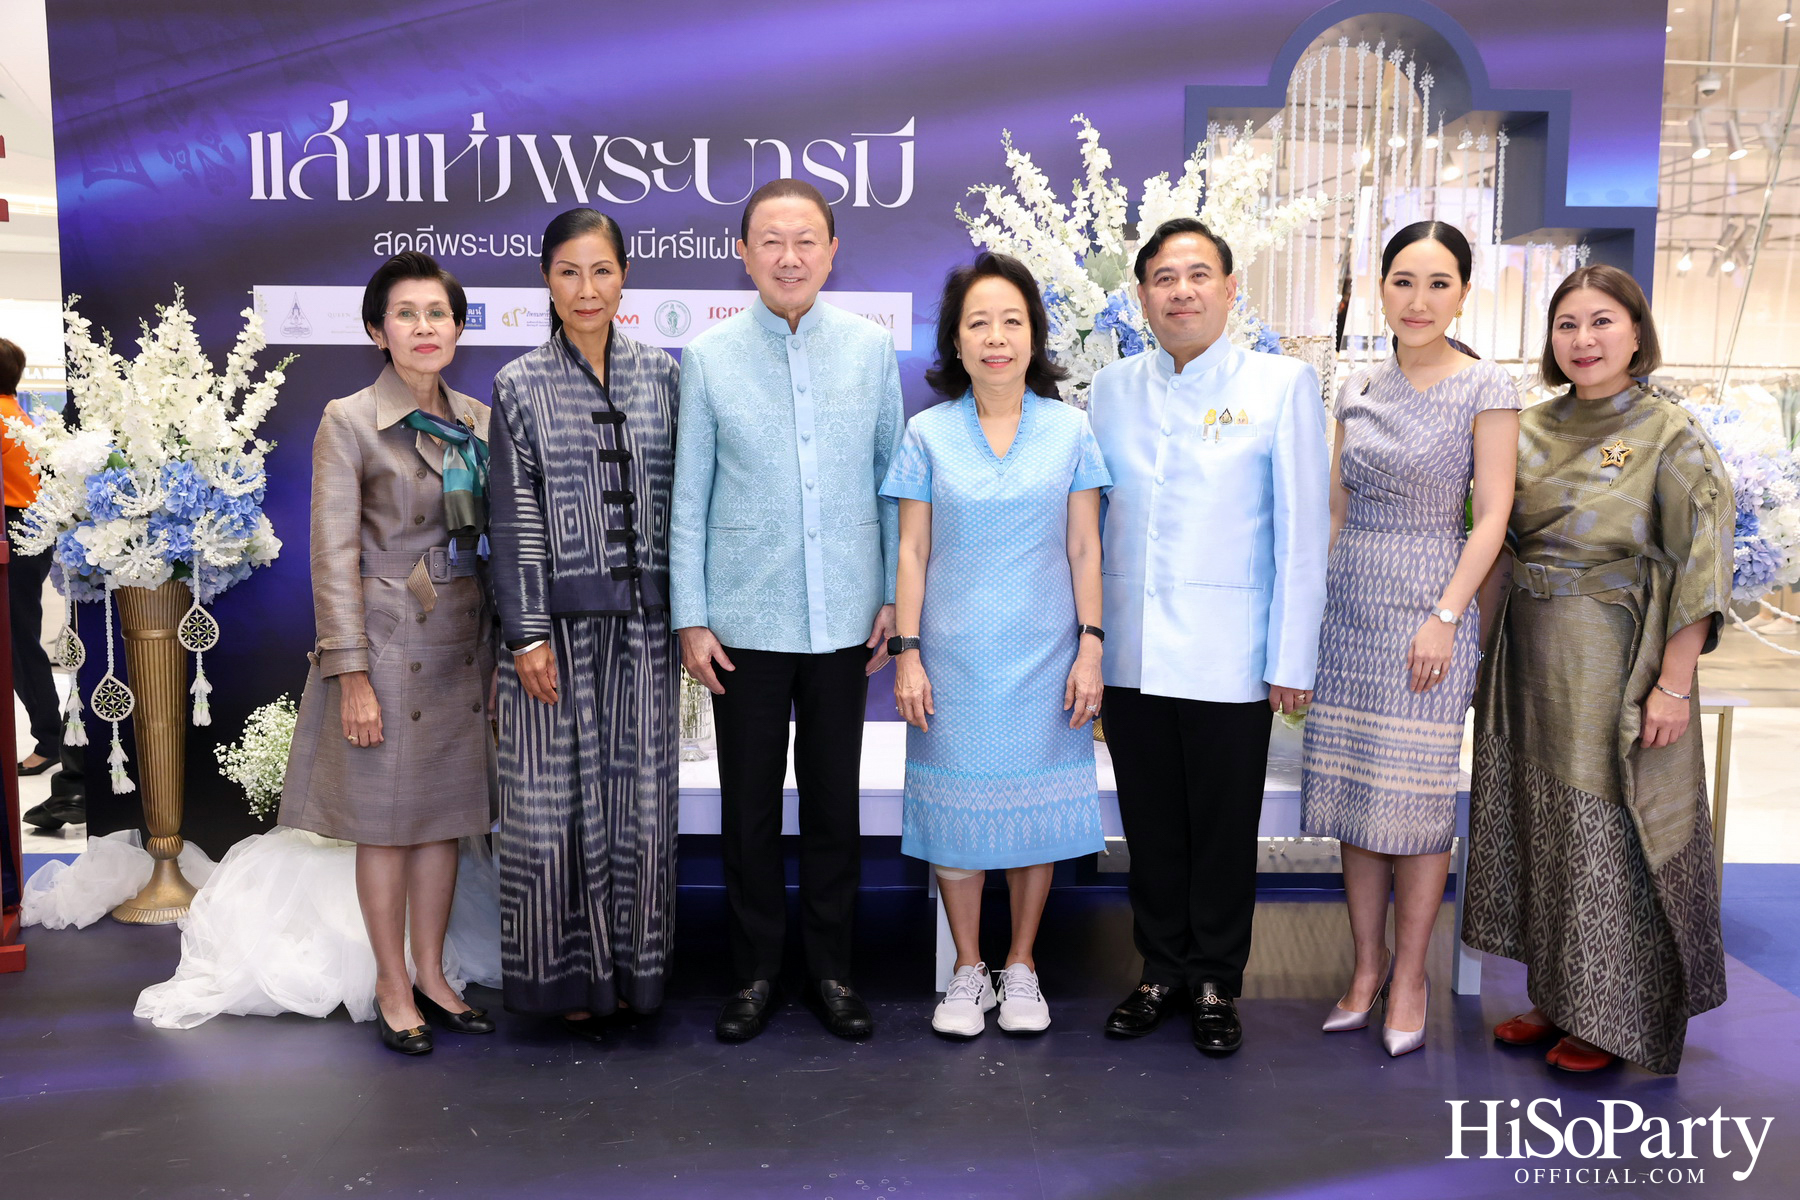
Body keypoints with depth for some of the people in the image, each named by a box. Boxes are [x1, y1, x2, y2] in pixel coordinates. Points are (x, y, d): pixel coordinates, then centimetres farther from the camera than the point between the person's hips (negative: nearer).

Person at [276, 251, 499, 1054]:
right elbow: (333, 556, -9)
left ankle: (431, 976, 26)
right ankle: (393, 989, 19)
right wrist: (351, 673, -14)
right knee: (386, 819, 5)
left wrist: (504, 642, 8)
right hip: (388, 640, -5)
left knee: (446, 813, 12)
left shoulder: (478, 421, 7)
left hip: (464, 641, 5)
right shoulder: (349, 422, -7)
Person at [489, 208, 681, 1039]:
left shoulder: (661, 376, 7)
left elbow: (681, 499, 9)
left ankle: (630, 968, 24)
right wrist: (526, 634, -8)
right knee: (555, 801, 4)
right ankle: (567, 973, 20)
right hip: (558, 620, -2)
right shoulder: (520, 386, 1)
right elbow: (512, 519, -2)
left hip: (643, 620, 2)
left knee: (640, 798, 8)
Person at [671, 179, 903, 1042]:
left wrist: (897, 596, 3)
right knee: (749, 803, 8)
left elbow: (892, 479, 7)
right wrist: (691, 619, -2)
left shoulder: (871, 349, 3)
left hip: (844, 616, 1)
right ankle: (755, 971, 25)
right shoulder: (709, 357, 0)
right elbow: (689, 497, 1)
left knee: (835, 800, 10)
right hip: (746, 620, -1)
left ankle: (830, 969, 26)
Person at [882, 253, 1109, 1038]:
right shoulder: (928, 433, 0)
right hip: (954, 655, 0)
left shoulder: (1068, 429, 2)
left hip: (1042, 654, 1)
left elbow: (1084, 548, 3)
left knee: (1038, 806, 6)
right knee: (956, 808, 5)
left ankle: (1021, 967, 24)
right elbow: (912, 552, 1)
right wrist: (907, 651, -3)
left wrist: (1091, 646, -2)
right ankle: (968, 972, 22)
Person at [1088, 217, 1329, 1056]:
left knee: (1224, 832, 8)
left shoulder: (1283, 384, -2)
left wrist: (1292, 659, -7)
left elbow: (1302, 530, -4)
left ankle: (1216, 984, 26)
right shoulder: (1110, 389, 8)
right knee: (1150, 829, 12)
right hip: (1131, 658, 3)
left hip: (1228, 660, -3)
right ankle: (1163, 972, 29)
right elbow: (1087, 521, 11)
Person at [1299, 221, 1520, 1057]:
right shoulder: (1358, 391, 10)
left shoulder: (1486, 389, -3)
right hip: (1349, 604, 5)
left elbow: (1491, 516, -6)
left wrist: (1446, 617, -14)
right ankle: (1367, 964, 20)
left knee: (1415, 798, -1)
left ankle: (1410, 975, 14)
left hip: (1427, 610, -4)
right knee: (1351, 792, 7)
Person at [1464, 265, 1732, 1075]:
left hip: (1612, 670, -5)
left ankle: (1610, 1017, 18)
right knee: (1538, 824, 12)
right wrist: (1492, 656, 5)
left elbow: (1699, 567, -12)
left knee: (1609, 835, 2)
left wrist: (1674, 685, -17)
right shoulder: (1531, 429, 7)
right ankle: (1554, 997, 27)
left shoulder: (1669, 437, -8)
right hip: (1530, 668, 6)